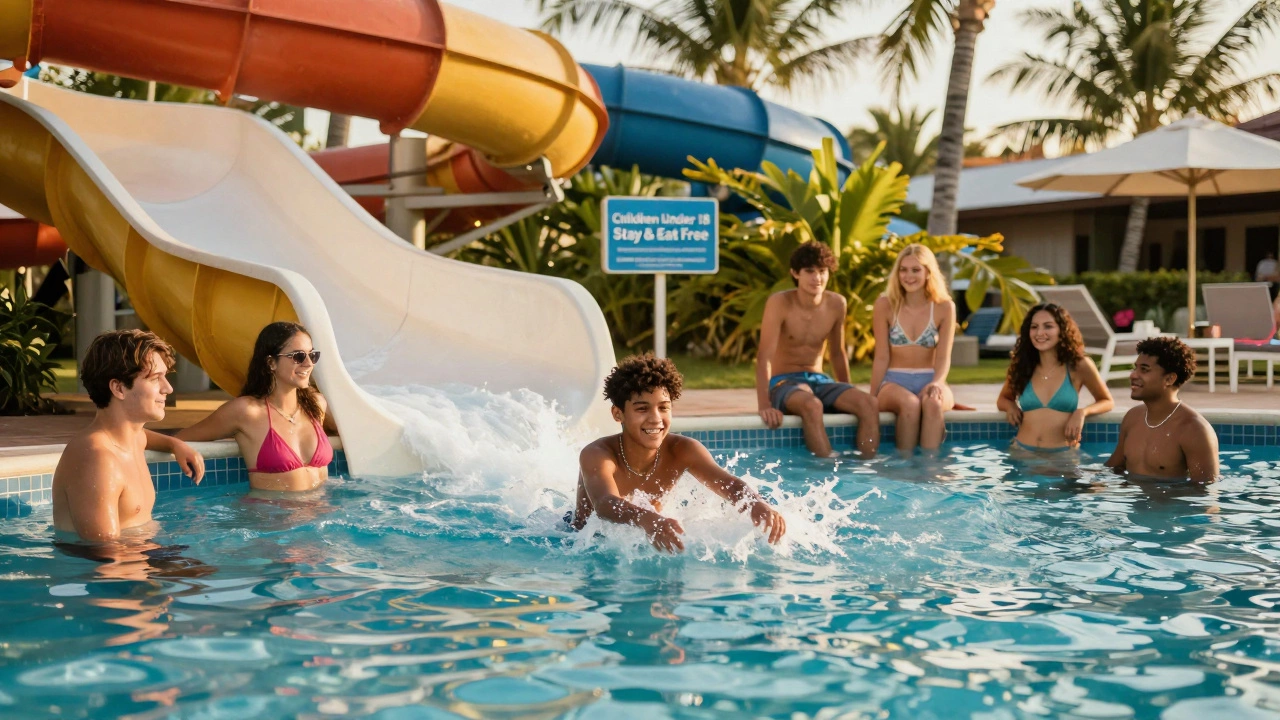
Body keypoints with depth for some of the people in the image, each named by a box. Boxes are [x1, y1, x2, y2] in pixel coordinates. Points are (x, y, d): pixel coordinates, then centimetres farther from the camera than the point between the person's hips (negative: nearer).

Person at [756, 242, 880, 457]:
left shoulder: (836, 304, 2)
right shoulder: (779, 303, -14)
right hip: (784, 383, -5)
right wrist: (764, 405, -30)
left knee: (868, 403, -21)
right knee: (812, 406, -38)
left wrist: (849, 396, 16)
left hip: (819, 380, 5)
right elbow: (765, 357, -20)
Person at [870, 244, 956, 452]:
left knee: (932, 402, -35)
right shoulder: (885, 305, -1)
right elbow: (882, 357, 1)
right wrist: (872, 398, -5)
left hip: (929, 381, 1)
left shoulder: (944, 307, 0)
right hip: (894, 382, -1)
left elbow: (943, 358, -4)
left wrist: (936, 383, -24)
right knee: (910, 403, -36)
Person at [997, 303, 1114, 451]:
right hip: (1022, 452, 2)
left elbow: (1107, 401, 14)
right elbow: (1003, 399, 26)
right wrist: (1011, 406, 3)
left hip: (1063, 454, -2)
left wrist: (1082, 412, -5)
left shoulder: (1079, 366, 2)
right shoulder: (1021, 366, 8)